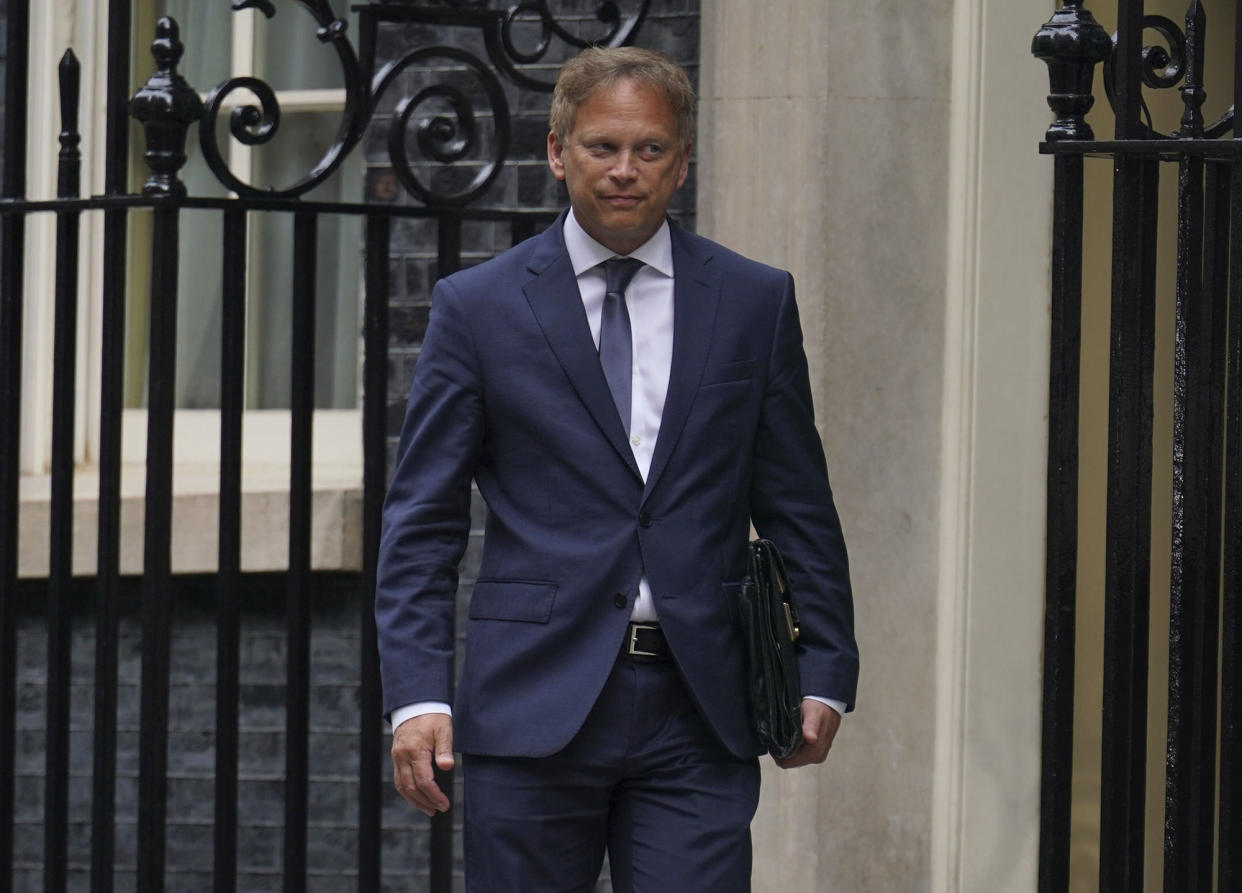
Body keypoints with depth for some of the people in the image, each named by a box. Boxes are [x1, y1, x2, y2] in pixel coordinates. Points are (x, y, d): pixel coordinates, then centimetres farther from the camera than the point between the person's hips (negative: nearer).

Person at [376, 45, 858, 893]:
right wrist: (418, 695, -8)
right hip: (534, 709, -1)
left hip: (700, 710, 1)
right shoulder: (479, 307, 4)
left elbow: (799, 513, 12)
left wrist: (823, 676, 3)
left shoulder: (755, 303, 9)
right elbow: (422, 523, 2)